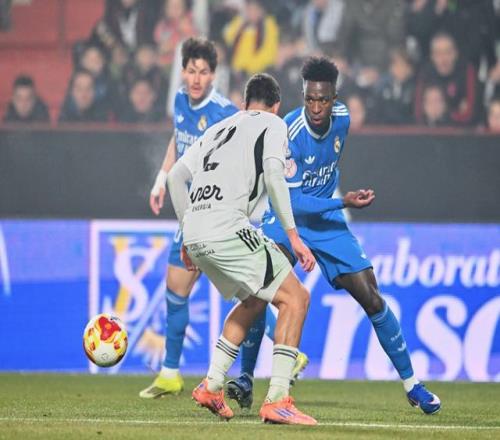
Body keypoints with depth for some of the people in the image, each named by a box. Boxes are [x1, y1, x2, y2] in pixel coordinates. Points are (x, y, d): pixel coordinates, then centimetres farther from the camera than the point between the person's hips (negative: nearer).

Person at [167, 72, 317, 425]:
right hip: (226, 227, -8)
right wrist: (293, 235, -9)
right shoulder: (273, 123, 9)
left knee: (254, 300, 27)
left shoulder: (220, 128, 27)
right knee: (295, 298, -3)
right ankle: (277, 401, -13)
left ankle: (212, 387, 22)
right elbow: (273, 174, -8)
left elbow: (176, 175, 25)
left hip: (195, 234, 8)